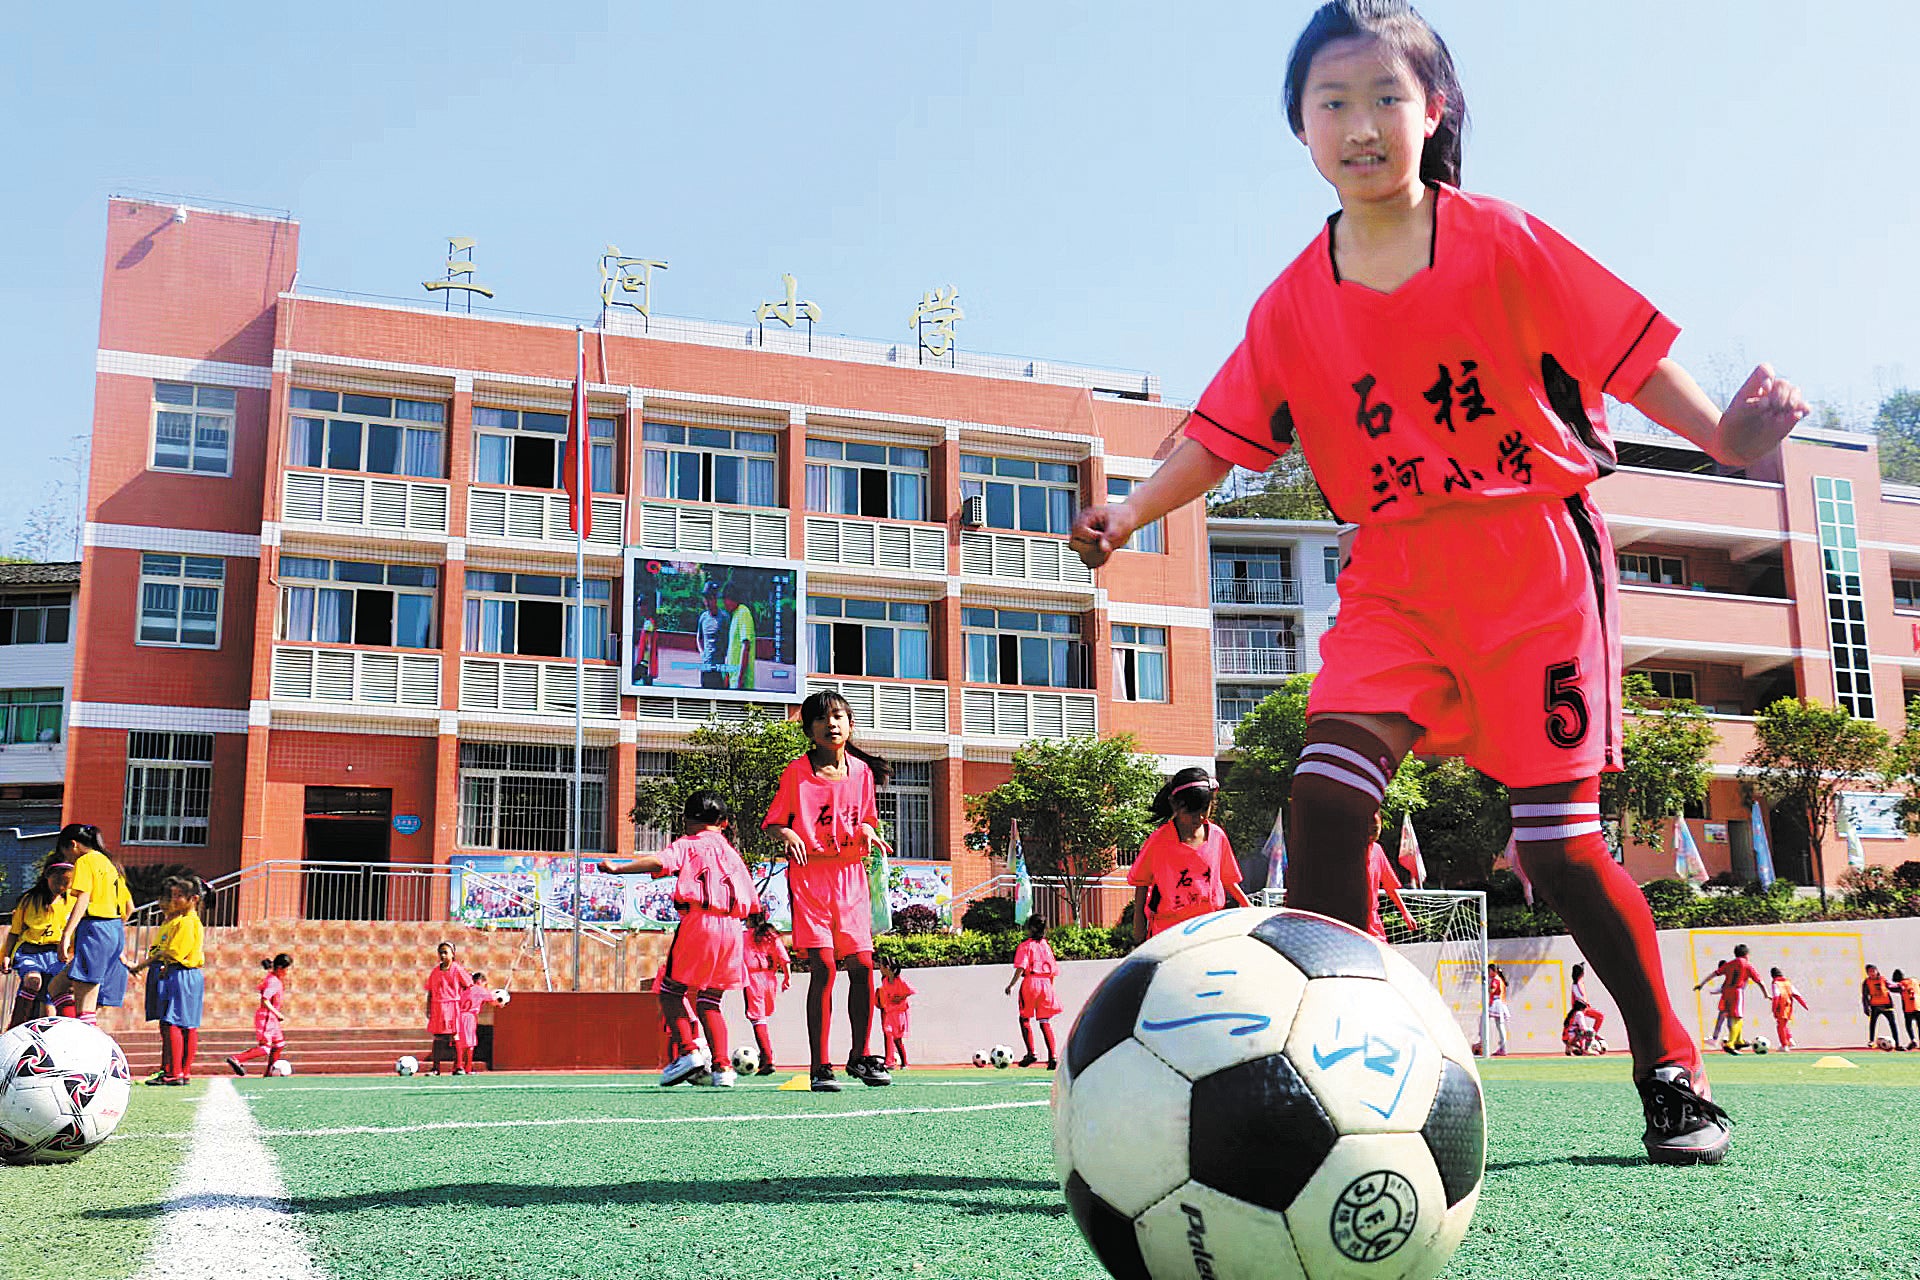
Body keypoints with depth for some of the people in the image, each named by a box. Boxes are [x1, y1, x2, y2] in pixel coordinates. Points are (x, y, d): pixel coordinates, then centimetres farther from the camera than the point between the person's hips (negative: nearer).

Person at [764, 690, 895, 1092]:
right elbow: (774, 822, 2)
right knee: (823, 967, -11)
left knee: (862, 965, 1)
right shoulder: (797, 772, -2)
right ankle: (818, 1066, -4)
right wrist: (788, 835, -20)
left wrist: (867, 831, -2)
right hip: (810, 874, -4)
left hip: (850, 874, 4)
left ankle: (860, 1055, 18)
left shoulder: (861, 770, 9)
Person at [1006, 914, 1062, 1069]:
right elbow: (1055, 969, 12)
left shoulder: (1025, 946, -3)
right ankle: (1053, 1056, -5)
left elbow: (1021, 967, -15)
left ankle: (1031, 1053, 4)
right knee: (1045, 1021, 5)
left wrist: (1011, 985, -13)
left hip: (1030, 982, -4)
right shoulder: (1046, 946, 13)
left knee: (1025, 1019, 11)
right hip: (1046, 983, 4)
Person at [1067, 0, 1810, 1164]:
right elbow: (1224, 434, 5)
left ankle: (1674, 1076, 18)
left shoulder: (1500, 242, -3)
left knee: (1557, 839, -5)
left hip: (1536, 556, -3)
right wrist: (1131, 513, -9)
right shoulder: (1295, 303, 4)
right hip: (1395, 577, 3)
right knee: (1327, 786, -19)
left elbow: (1623, 346, -2)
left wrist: (1723, 435, -16)